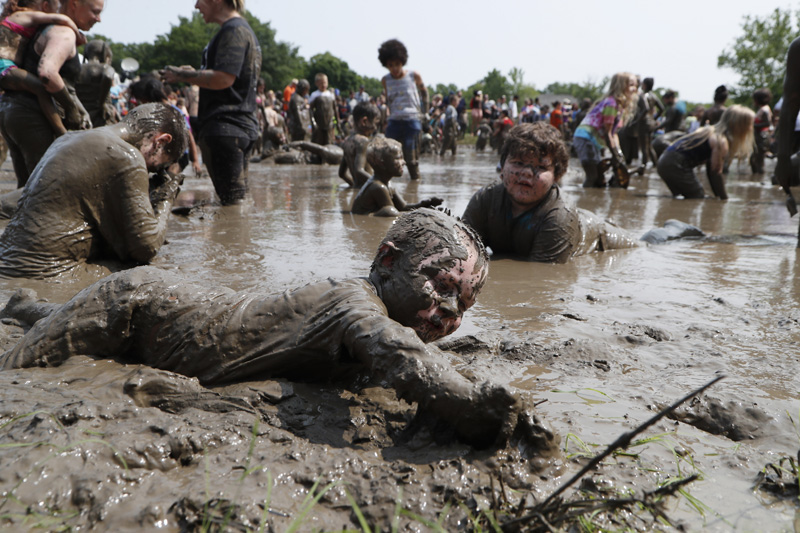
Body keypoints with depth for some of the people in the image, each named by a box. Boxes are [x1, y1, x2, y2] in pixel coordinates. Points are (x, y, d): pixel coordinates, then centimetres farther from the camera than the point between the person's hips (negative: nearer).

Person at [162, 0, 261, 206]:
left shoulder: (233, 30, -10)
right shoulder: (242, 30, 22)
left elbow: (223, 79, -22)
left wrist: (183, 76, -8)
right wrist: (196, 74, 17)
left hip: (226, 127, -11)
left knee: (232, 202, -9)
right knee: (239, 199, 14)